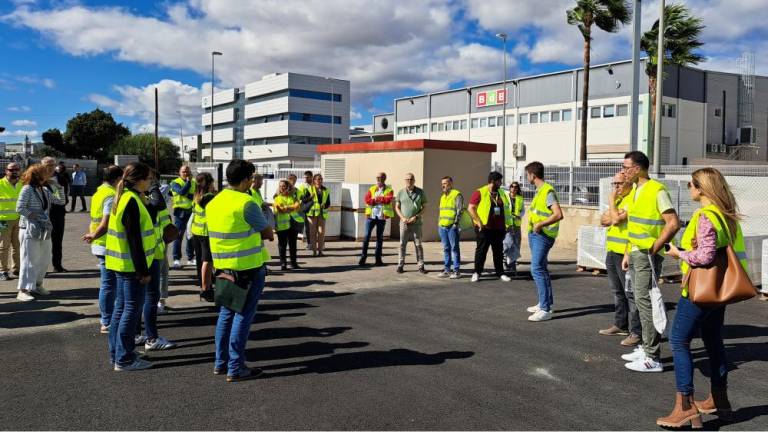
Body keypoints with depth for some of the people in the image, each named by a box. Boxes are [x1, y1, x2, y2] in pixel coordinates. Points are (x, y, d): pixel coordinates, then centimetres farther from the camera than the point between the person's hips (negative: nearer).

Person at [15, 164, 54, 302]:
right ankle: (23, 290, -3)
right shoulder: (27, 189, -10)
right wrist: (35, 216, -17)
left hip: (44, 230, 7)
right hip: (29, 230, -7)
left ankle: (37, 285, 26)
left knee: (44, 259, 12)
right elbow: (19, 208, -15)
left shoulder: (45, 190, 12)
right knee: (30, 260, -7)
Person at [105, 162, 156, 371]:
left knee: (121, 307, 16)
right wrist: (143, 270, -19)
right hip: (132, 266, -10)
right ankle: (124, 358, 5)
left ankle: (116, 353, 26)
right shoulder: (132, 201, -18)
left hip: (122, 264, 10)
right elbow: (134, 241, -21)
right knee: (132, 310, -2)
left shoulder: (124, 198, 13)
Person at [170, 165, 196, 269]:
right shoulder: (175, 182, -1)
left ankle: (190, 258, 18)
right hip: (180, 211, -4)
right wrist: (188, 182, -12)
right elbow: (182, 192, -19)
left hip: (192, 211, 4)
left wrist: (188, 195, -8)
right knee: (178, 235, -4)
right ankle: (177, 259, 0)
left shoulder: (194, 182, 12)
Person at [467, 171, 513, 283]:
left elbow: (506, 209, 19)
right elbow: (471, 208, -10)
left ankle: (500, 273, 17)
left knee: (498, 251, 10)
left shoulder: (501, 193, 13)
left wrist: (508, 223, 9)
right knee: (481, 250, 1)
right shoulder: (480, 193, -6)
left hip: (499, 228, 5)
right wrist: (478, 222, -16)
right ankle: (477, 273, 10)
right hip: (485, 228, -5)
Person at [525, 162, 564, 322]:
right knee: (541, 268, 17)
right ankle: (545, 302, 29)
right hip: (534, 234, 10)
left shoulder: (548, 191, -16)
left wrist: (540, 224, -25)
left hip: (543, 235, -10)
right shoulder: (539, 190, 13)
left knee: (537, 269, -15)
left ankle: (545, 309, -13)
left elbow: (559, 214, -26)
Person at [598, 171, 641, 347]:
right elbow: (604, 220, 15)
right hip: (612, 251, 10)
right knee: (617, 291, 17)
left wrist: (611, 201, -10)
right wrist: (613, 217, -5)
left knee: (630, 292, -7)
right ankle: (620, 325, 28)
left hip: (625, 252, -10)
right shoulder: (617, 199, 18)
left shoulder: (632, 200, -13)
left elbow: (616, 219, -22)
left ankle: (636, 332, -4)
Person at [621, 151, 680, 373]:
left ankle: (652, 358, -3)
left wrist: (653, 248, -17)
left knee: (644, 300, -9)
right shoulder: (635, 191, 15)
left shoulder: (656, 190, -13)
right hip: (635, 253, 9)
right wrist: (627, 253, 17)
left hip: (648, 255, -9)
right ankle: (646, 348, 24)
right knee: (641, 300, 14)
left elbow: (673, 223, -19)